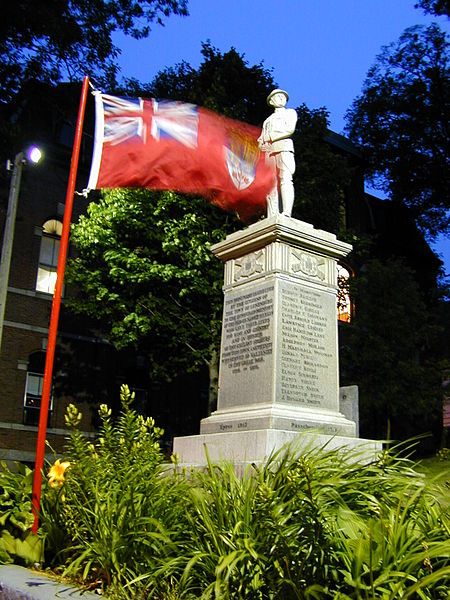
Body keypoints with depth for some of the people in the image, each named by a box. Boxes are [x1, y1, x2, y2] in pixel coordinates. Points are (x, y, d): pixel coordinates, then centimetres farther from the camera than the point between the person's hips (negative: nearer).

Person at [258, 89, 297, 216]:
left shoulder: (290, 112, 21)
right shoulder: (267, 120, 33)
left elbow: (290, 129, 0)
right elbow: (260, 141, 23)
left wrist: (269, 137, 1)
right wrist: (263, 145, -1)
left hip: (284, 148, -4)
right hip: (269, 152, 4)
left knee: (285, 179, -23)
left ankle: (286, 214, -37)